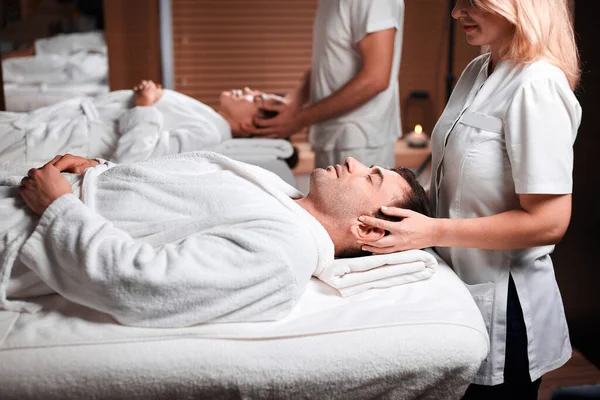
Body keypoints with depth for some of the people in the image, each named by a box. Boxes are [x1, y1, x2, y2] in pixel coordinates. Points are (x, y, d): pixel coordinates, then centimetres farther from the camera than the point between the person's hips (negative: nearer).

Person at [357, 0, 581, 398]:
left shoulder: (537, 86, -22)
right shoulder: (477, 71, 5)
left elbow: (549, 222, -24)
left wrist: (434, 232, -24)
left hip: (502, 310, -8)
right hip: (463, 287, 8)